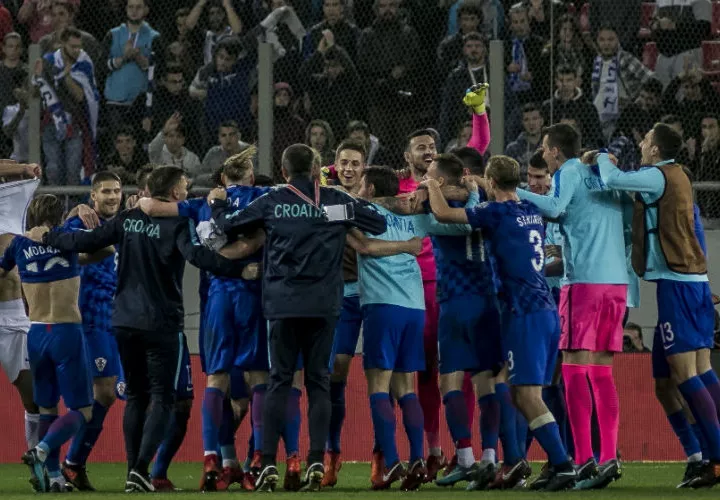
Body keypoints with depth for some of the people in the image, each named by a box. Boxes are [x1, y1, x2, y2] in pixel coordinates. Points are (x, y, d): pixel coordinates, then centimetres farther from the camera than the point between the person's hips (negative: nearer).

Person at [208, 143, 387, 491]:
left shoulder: (271, 202, 2)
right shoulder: (337, 201, 4)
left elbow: (229, 225, 6)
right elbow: (379, 224, 8)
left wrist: (216, 203, 28)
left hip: (284, 303, 0)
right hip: (324, 305, 0)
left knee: (279, 381, 3)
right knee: (319, 381, 4)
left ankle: (268, 463, -5)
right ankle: (316, 462, -5)